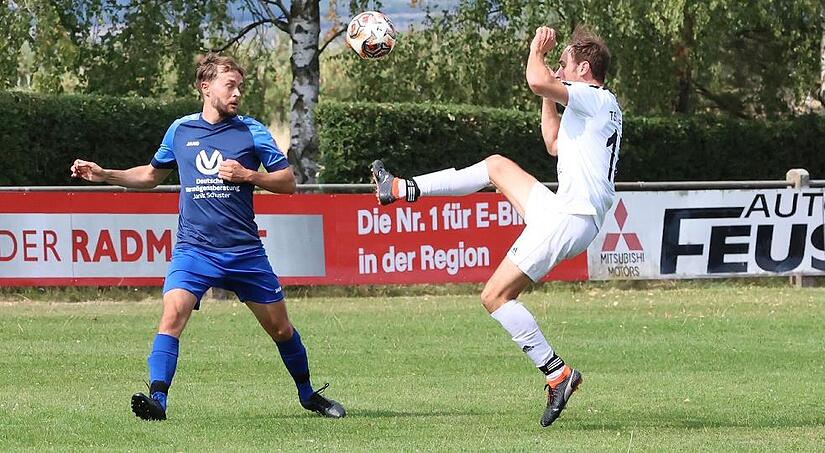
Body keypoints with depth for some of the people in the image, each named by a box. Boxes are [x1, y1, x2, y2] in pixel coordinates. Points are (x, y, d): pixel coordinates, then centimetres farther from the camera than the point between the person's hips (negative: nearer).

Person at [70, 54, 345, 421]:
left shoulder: (250, 131, 1)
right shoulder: (180, 130, 6)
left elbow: (288, 182, 3)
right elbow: (153, 174, 22)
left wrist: (248, 176, -13)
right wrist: (104, 176, 11)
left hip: (244, 251, 0)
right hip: (193, 249, 0)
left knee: (280, 328, 9)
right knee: (172, 314, -23)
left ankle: (308, 394, 31)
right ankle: (157, 398, -26)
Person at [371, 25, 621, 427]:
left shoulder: (595, 99, -12)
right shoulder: (602, 107, 19)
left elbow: (538, 82, -29)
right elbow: (555, 145, 33)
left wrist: (538, 50, -8)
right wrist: (549, 98, 26)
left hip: (569, 217, -10)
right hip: (565, 210, 10)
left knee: (496, 296, -11)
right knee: (496, 165, 26)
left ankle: (557, 374, -12)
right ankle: (401, 190, 33)